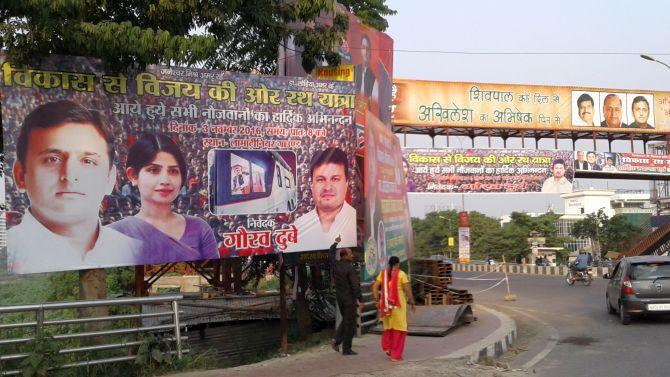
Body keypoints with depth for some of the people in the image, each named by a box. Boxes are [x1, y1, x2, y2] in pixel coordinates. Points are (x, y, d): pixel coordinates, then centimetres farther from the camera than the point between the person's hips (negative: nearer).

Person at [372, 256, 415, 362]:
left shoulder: (383, 273, 4)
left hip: (386, 304, 4)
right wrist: (412, 303, 0)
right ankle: (395, 355, 5)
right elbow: (408, 290, -10)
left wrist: (377, 300, 2)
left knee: (388, 326, 24)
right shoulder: (401, 274, -7)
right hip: (398, 304, -4)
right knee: (398, 329, 5)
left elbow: (374, 287, -2)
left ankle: (387, 347, 12)